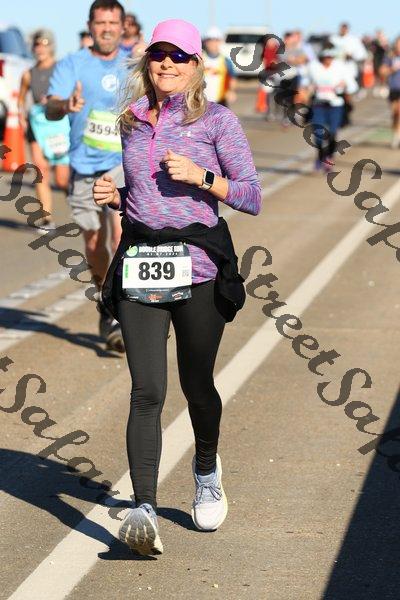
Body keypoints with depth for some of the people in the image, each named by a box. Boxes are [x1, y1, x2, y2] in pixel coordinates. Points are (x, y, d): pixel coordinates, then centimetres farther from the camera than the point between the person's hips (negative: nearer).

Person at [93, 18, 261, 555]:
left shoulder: (216, 120, -1)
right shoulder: (132, 120, 12)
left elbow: (252, 198, -3)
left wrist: (200, 176, -16)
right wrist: (112, 196, 4)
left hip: (197, 268, -2)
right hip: (139, 267, 2)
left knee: (197, 386, 10)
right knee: (147, 391, -9)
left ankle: (207, 470, 40)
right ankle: (144, 509, -15)